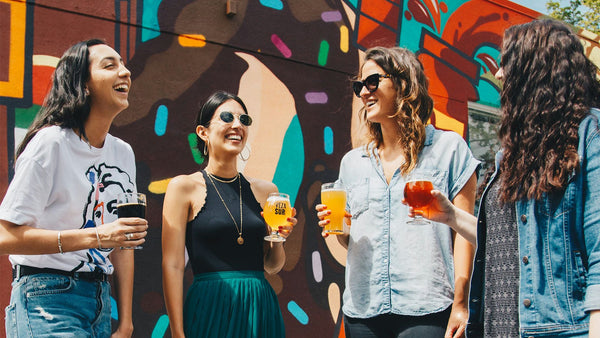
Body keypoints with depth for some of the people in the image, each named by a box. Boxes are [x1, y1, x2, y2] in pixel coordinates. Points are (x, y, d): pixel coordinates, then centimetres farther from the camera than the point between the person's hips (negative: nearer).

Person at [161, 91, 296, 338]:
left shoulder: (265, 190, 9)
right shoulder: (184, 187, -2)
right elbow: (172, 265, -6)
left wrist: (279, 238, -5)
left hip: (261, 309, 4)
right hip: (211, 310, -4)